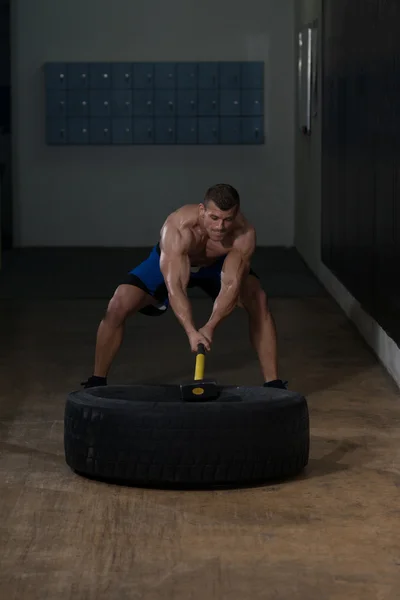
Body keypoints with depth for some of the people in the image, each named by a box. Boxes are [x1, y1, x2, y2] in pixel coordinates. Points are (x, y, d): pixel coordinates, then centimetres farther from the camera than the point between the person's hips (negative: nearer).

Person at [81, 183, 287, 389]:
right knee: (118, 305, -19)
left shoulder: (244, 233, -37)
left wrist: (209, 328, -57)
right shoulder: (177, 227, -44)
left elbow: (231, 286, -42)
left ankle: (273, 384, -9)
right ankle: (97, 381, -1)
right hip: (170, 261, -2)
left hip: (217, 264, 2)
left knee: (258, 301, -20)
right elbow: (175, 287, -51)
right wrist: (191, 332, -65)